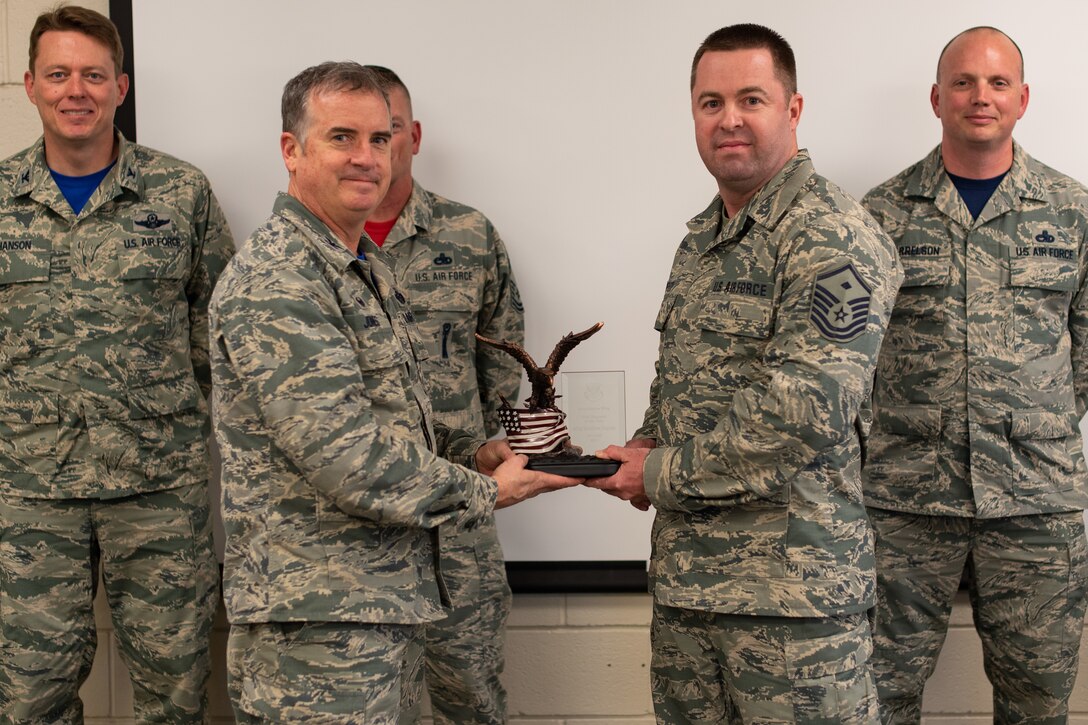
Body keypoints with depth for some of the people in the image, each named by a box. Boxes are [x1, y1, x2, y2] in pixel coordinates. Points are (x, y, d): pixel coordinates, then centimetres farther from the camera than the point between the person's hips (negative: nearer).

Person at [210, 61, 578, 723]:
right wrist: (484, 493, -13)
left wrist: (474, 452, 7)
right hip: (319, 619, -10)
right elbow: (347, 458, -25)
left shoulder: (365, 268, 15)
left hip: (389, 597, 10)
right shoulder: (274, 283, -18)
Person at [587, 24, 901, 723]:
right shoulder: (702, 239, 16)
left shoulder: (834, 238, -13)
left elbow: (808, 415, -22)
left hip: (792, 582, -8)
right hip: (683, 571, 8)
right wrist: (645, 446, 6)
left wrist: (662, 475, -13)